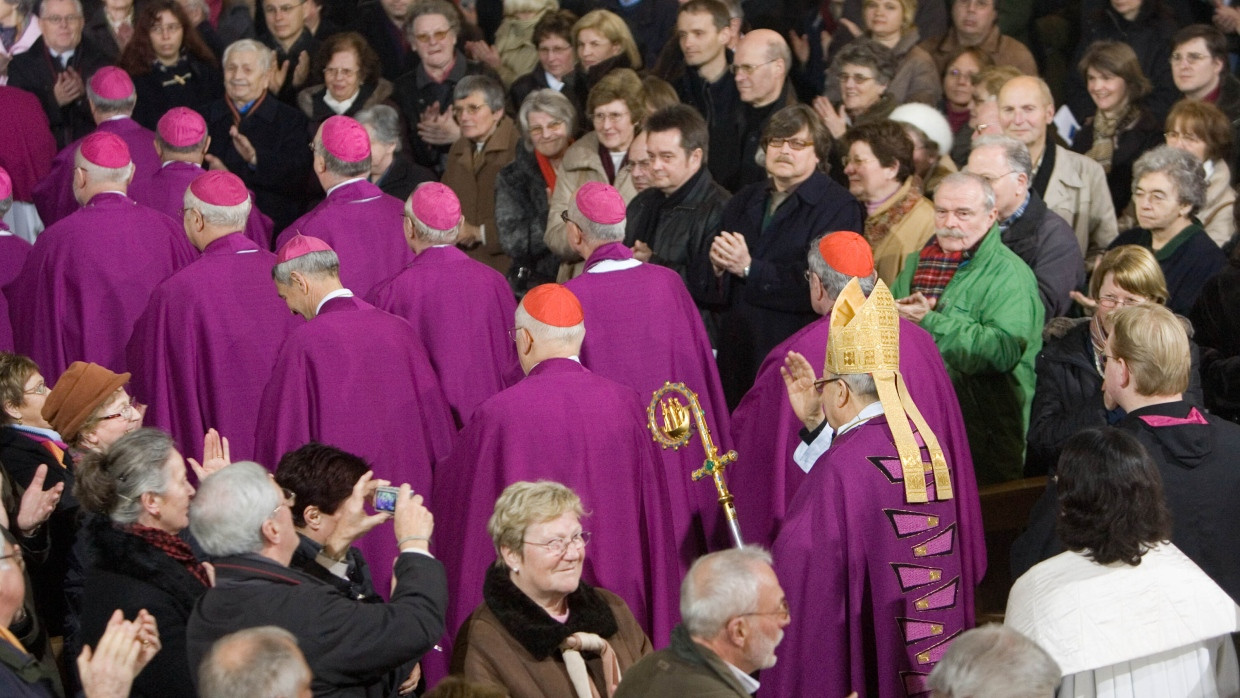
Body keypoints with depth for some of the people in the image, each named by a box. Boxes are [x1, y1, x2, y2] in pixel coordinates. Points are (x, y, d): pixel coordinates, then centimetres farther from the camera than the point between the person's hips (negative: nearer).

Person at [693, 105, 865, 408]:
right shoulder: (745, 201, 19)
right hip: (736, 357, 6)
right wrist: (716, 265, -11)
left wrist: (749, 269, -18)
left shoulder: (838, 207, -2)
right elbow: (699, 282, 13)